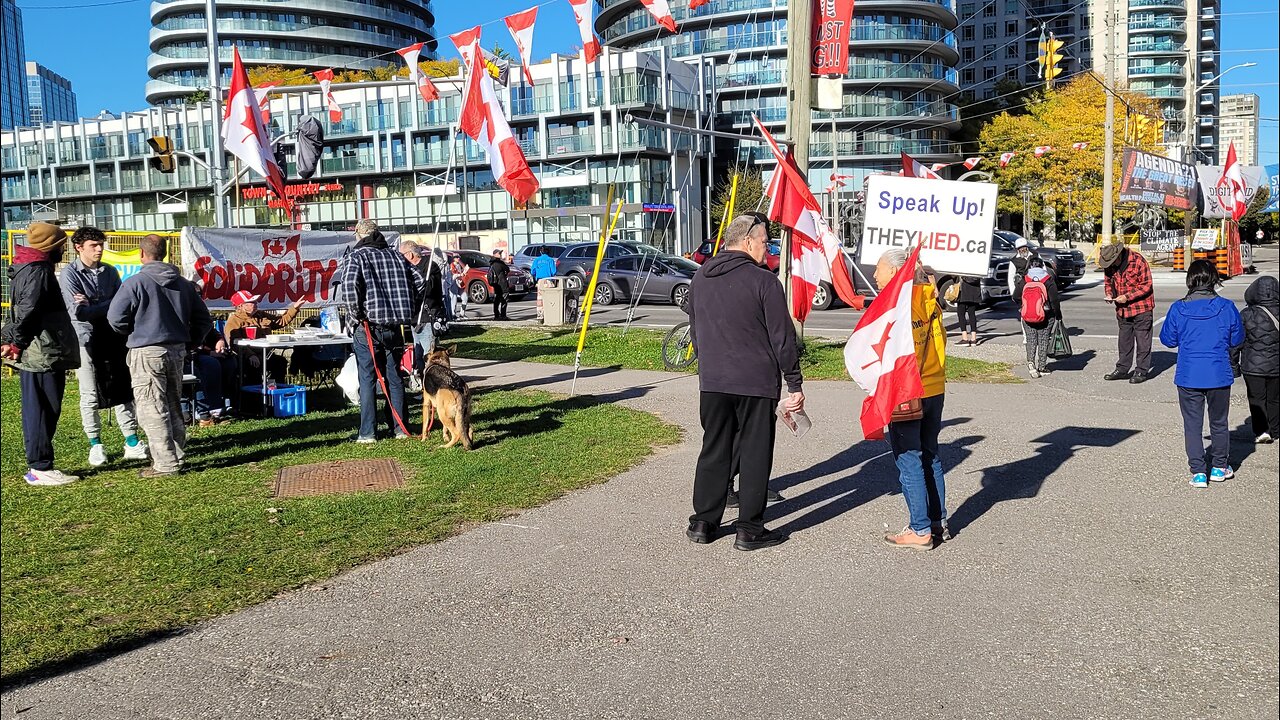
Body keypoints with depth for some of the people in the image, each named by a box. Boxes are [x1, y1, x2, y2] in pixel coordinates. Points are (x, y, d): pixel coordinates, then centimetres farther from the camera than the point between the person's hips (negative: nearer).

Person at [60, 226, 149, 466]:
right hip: (86, 340, -4)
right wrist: (107, 306, -7)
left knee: (122, 390, 5)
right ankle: (96, 445, 13)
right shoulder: (70, 274, -5)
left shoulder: (110, 271, 8)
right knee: (90, 396, 3)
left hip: (112, 338, 4)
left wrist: (92, 306, -11)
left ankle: (132, 442, 9)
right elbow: (78, 312, -14)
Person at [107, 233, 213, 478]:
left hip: (147, 353, -6)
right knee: (173, 406, 16)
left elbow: (115, 317, -12)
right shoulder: (184, 284, 8)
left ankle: (166, 463, -4)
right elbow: (203, 320, 11)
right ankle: (177, 455, 22)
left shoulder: (136, 282, -10)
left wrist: (132, 333, 7)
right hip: (177, 351, 6)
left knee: (152, 409, -3)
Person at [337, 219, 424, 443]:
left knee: (367, 380, 2)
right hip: (394, 326, 4)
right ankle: (400, 428, 17)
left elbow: (349, 286, -21)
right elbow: (420, 283, 8)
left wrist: (356, 314, -10)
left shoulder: (356, 256, -4)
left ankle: (368, 432, 4)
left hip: (367, 327, -4)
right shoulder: (395, 256, 10)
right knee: (394, 377, 13)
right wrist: (406, 311, 14)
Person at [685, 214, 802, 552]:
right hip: (756, 383, -5)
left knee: (713, 450, 14)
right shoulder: (763, 281, -10)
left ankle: (702, 523, 20)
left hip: (711, 382, 6)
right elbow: (783, 338, -9)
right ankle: (750, 530, 10)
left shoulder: (700, 279, 9)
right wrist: (795, 384, -3)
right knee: (754, 454, 4)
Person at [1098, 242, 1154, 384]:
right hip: (1122, 309, 6)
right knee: (1124, 339, 15)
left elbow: (1146, 285, -17)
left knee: (1142, 340, 0)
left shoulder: (1138, 261, -18)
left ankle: (1142, 371, 7)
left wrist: (1127, 297, -22)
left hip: (1141, 307, -6)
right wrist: (1109, 294, -5)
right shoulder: (1109, 265, 0)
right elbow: (1108, 282, 15)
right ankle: (1122, 369, 23)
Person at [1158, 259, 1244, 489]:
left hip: (1188, 377, -1)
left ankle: (1198, 472, 6)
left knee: (1192, 424, 8)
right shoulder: (1226, 308, -8)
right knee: (1219, 422, 18)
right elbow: (1237, 339, 4)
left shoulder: (1178, 309, -9)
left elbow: (1167, 339, 2)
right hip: (1219, 376, 1)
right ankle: (1220, 467, 29)